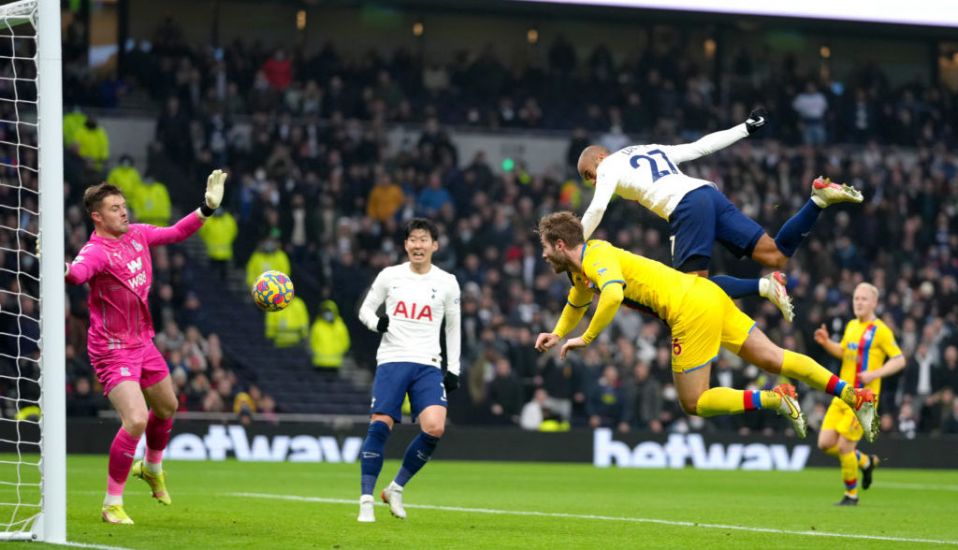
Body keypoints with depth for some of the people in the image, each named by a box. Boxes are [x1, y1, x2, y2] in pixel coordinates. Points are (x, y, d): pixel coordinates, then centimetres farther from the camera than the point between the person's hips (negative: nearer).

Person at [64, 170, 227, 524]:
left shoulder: (137, 234, -1)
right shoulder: (95, 251, -24)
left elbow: (176, 233, 16)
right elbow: (78, 273, -47)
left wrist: (208, 207, 11)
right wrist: (65, 270, -69)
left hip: (142, 343, 8)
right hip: (113, 350, -8)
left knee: (166, 407, 26)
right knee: (136, 420, -21)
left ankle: (152, 468, 55)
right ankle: (112, 505, -7)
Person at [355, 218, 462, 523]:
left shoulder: (447, 282, 7)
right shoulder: (390, 276, 5)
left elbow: (453, 327, 16)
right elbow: (365, 309, 14)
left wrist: (453, 369, 10)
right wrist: (376, 322, -10)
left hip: (428, 365, 1)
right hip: (392, 360, -1)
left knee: (434, 429, -18)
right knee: (379, 426, -13)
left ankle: (396, 488, 2)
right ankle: (366, 500, -4)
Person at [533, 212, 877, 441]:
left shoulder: (598, 259, -12)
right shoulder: (581, 269, 19)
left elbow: (613, 295, -36)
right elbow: (577, 302, 45)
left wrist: (586, 338, -25)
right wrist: (557, 334, 42)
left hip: (691, 311, -10)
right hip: (707, 294, 10)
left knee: (694, 404, -3)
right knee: (774, 359, 5)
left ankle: (774, 400, -14)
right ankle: (854, 395, -3)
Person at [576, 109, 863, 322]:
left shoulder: (609, 166, 12)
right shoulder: (653, 151, 32)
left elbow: (596, 209, -2)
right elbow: (702, 146, 30)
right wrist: (746, 128, 38)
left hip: (686, 208, -8)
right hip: (710, 193, 8)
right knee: (776, 255, -1)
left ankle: (763, 286, -31)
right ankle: (819, 198, -17)